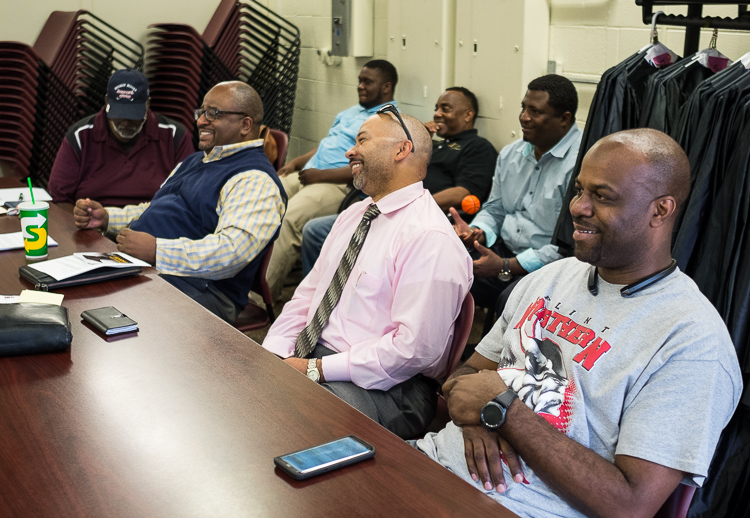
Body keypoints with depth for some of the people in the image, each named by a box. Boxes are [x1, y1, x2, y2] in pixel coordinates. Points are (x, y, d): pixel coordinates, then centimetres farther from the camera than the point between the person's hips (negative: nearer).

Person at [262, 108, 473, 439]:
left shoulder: (431, 238, -15)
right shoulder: (353, 215, 16)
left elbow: (415, 347, -22)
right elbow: (307, 294, 18)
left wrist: (317, 369, -19)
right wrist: (273, 354, 0)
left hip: (380, 386, -8)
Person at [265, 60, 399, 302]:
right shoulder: (352, 112, 27)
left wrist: (321, 175, -19)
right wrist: (295, 162, 14)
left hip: (339, 185, -9)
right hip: (307, 174, 9)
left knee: (290, 218, -31)